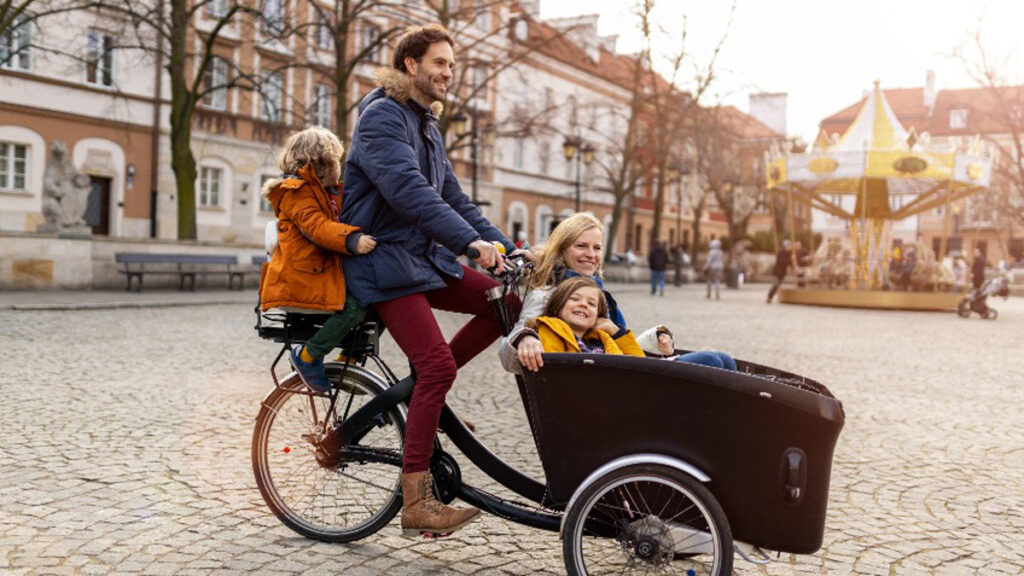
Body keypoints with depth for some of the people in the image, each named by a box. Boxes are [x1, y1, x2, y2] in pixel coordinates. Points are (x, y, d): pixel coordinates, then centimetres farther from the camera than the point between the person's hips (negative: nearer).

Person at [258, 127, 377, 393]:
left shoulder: (331, 194, 24)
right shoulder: (296, 192, -8)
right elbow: (317, 226, -24)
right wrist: (353, 240, -39)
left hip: (325, 274, 10)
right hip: (299, 280, -9)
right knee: (353, 307, -28)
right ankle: (307, 357, -13)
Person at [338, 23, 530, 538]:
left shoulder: (427, 125, 20)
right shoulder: (382, 115, -11)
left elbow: (452, 197, 19)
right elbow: (407, 189, -27)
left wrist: (506, 246, 8)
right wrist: (470, 241, -36)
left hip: (426, 254, 9)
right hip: (385, 260, -9)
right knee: (438, 365, -20)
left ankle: (425, 395, 10)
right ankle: (416, 504, -13)